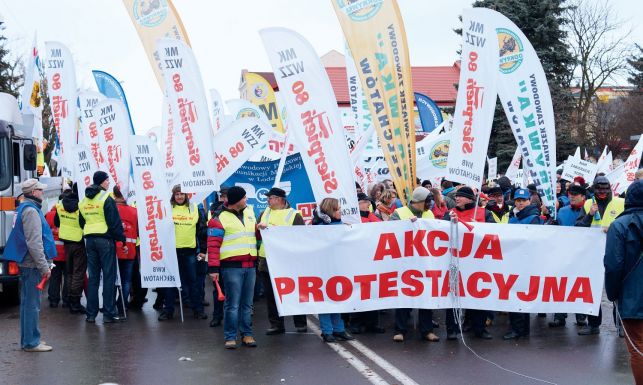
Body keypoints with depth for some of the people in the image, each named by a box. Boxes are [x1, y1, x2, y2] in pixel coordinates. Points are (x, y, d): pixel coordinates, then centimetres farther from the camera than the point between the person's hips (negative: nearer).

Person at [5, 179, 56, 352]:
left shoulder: (23, 208, 16)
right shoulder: (31, 211, -16)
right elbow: (34, 243, -22)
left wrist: (43, 264, 23)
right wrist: (44, 266, -20)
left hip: (26, 264, 10)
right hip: (32, 264, -10)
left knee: (27, 302, 15)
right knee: (32, 304, -6)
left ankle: (27, 340, 23)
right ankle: (31, 342, -2)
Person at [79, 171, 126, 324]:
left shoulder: (83, 201, 12)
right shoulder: (106, 199, -10)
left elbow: (82, 222, 17)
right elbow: (115, 222, -13)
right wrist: (122, 238, -6)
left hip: (90, 240, 6)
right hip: (105, 240, -6)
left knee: (93, 277, 11)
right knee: (109, 277, -1)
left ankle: (91, 314, 11)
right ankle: (109, 313, -1)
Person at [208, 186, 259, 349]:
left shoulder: (249, 212, 16)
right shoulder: (220, 219, -5)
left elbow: (254, 232, 29)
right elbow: (213, 245, -8)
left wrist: (259, 229, 5)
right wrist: (213, 268, -15)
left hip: (250, 265, 6)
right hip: (232, 267, -6)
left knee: (247, 303, 10)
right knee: (232, 304, -4)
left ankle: (247, 334, 17)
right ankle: (230, 337, 2)